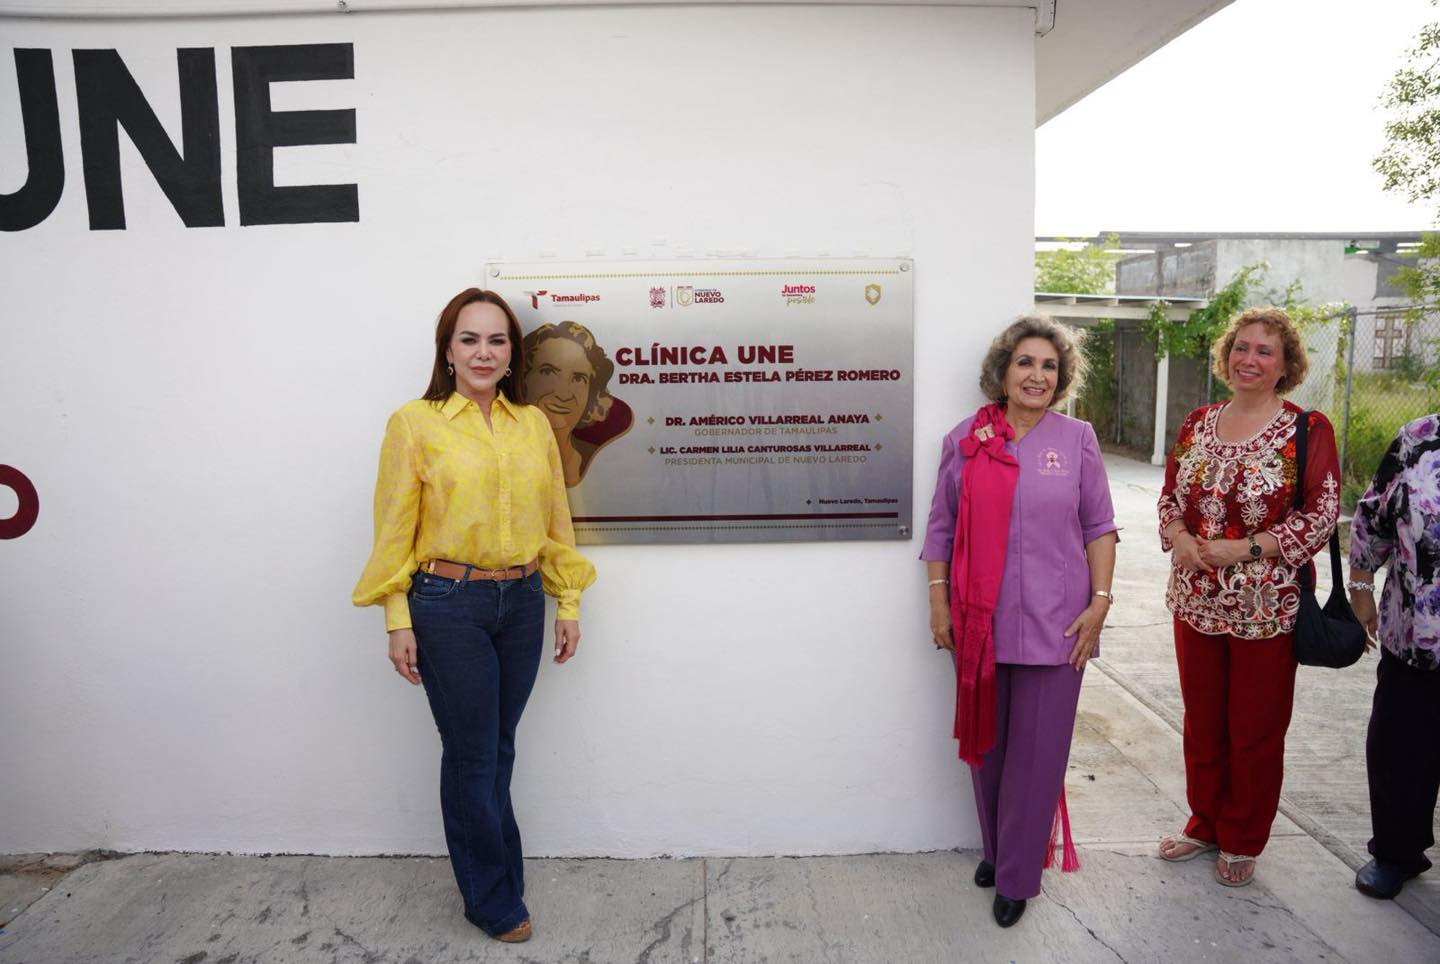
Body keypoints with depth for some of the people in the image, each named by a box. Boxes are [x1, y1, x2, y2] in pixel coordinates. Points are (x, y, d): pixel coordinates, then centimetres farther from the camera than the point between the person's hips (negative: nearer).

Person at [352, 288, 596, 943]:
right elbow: (394, 531, -4)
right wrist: (399, 623, -6)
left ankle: (491, 881, 36)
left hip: (522, 602, 4)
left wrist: (569, 604, 9)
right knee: (471, 756, 6)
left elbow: (555, 519, 9)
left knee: (499, 749, 15)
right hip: (448, 605, -4)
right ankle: (495, 902, 26)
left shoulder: (533, 425, 5)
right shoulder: (415, 424, -6)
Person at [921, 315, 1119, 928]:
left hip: (1054, 624, -1)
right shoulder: (966, 439, 3)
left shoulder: (1076, 439, 3)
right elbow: (942, 528, 5)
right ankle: (994, 848, 36)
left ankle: (1017, 876, 22)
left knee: (1037, 751, 5)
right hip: (981, 621, 1)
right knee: (987, 743, 14)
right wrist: (938, 602, 0)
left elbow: (1099, 527, 4)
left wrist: (1100, 601, -4)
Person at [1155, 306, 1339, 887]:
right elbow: (1170, 497, 10)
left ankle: (1242, 842, 30)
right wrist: (1180, 538, -10)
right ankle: (1204, 824, 36)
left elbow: (1321, 517, -12)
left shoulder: (1308, 430, -8)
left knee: (1255, 731, 10)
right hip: (1196, 601, 4)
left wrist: (1242, 548, -19)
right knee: (1201, 723, 16)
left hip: (1267, 609, -4)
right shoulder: (1198, 424, 6)